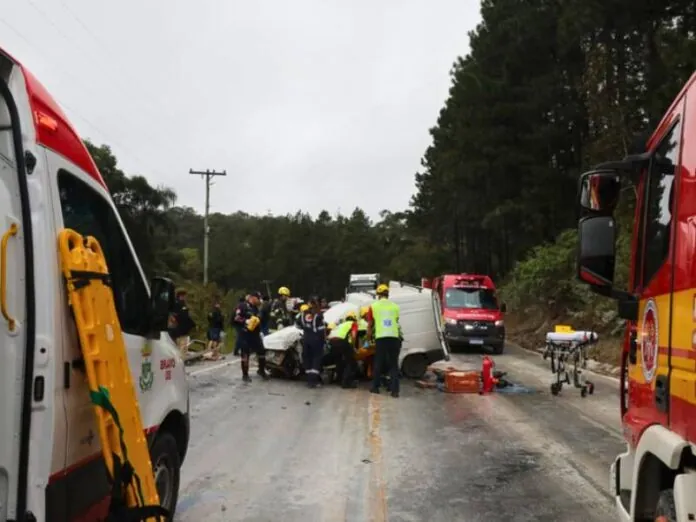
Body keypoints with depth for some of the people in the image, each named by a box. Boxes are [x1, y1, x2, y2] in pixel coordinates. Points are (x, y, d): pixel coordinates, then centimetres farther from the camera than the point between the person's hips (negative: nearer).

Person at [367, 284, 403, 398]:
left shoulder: (373, 306, 6)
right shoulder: (395, 306, 9)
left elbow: (370, 325, 12)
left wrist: (368, 337, 25)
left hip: (380, 337, -1)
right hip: (394, 337, 1)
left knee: (378, 363, 13)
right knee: (394, 364, 5)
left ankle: (375, 387, 20)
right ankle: (395, 390, -2)